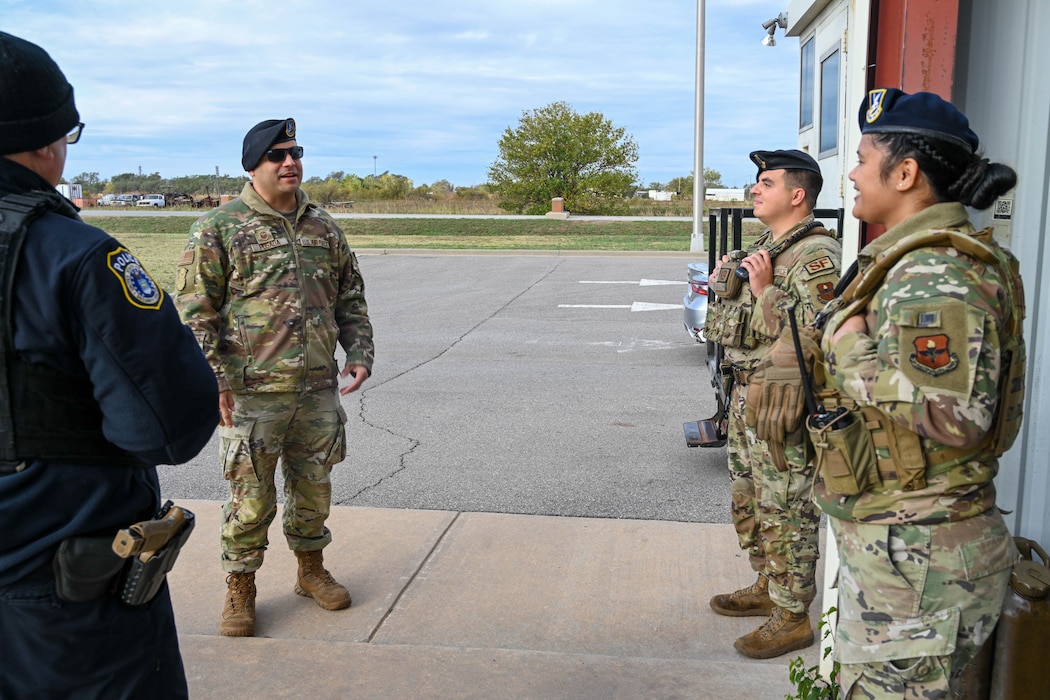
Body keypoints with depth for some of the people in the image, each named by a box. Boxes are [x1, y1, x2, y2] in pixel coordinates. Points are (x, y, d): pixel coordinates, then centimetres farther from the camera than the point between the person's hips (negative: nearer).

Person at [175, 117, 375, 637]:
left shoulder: (325, 228, 11)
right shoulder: (218, 228, -4)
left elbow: (350, 297, 18)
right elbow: (194, 310, -7)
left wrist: (359, 352, 6)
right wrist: (214, 378, -14)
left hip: (319, 389, 5)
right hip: (252, 393, -4)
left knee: (314, 486, 15)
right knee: (251, 495, 3)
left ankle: (311, 570, 35)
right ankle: (240, 589, 22)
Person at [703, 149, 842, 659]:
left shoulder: (816, 254, -16)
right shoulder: (764, 245, 15)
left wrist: (765, 290, -26)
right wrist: (724, 285, 7)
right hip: (746, 393, 10)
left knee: (785, 513, 0)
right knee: (749, 502, 20)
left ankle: (792, 617, 13)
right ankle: (766, 587, 37)